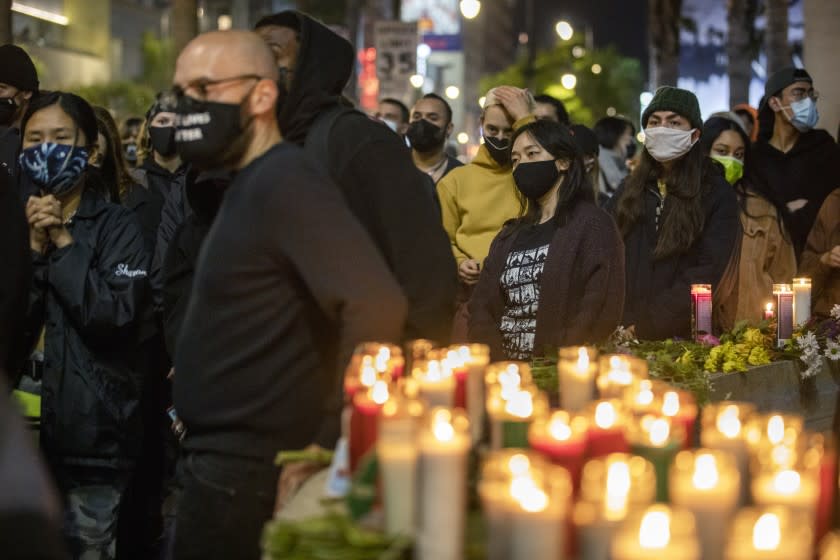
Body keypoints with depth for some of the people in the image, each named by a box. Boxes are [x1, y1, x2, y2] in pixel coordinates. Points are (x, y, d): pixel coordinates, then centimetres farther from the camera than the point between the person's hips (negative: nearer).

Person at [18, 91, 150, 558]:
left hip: (91, 429, -4)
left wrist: (64, 245, -13)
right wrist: (33, 250, -10)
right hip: (20, 427, 4)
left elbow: (115, 316, -15)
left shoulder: (117, 227, -1)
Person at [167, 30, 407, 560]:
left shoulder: (284, 183, -18)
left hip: (247, 470, -9)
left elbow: (377, 307, -29)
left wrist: (330, 446, -22)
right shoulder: (252, 184, 12)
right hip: (227, 461, 9)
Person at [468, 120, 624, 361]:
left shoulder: (594, 225, 2)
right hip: (506, 371, 4)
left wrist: (554, 365, -15)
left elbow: (601, 311, -9)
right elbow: (481, 306, 13)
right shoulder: (509, 236, 21)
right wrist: (497, 363, -3)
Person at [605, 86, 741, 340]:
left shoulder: (717, 195, 1)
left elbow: (703, 276, -8)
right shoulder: (630, 190, 14)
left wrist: (642, 326, -15)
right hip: (620, 334, 3)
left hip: (679, 336, -3)